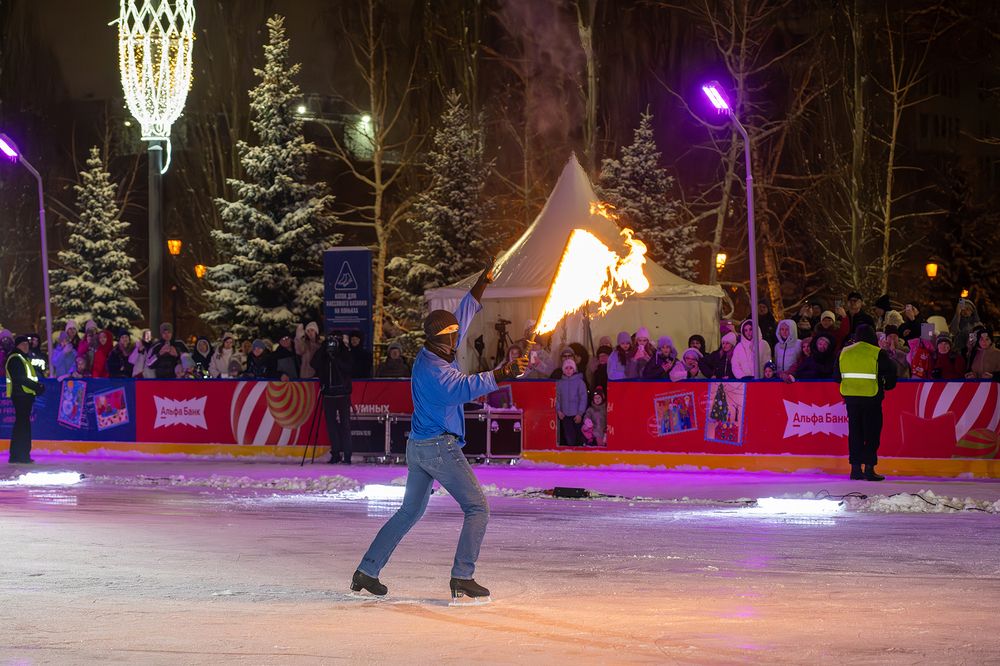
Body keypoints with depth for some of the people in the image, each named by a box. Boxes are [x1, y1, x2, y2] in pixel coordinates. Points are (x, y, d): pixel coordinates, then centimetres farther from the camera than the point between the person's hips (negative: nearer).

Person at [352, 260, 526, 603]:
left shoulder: (432, 354, 7)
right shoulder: (432, 367, -21)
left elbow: (462, 318, 20)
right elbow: (463, 387, -40)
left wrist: (480, 286, 23)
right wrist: (502, 374, -48)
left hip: (418, 446, 10)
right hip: (441, 446, -10)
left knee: (409, 512, 18)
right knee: (478, 509, -4)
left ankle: (366, 572, 18)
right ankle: (462, 578, -11)